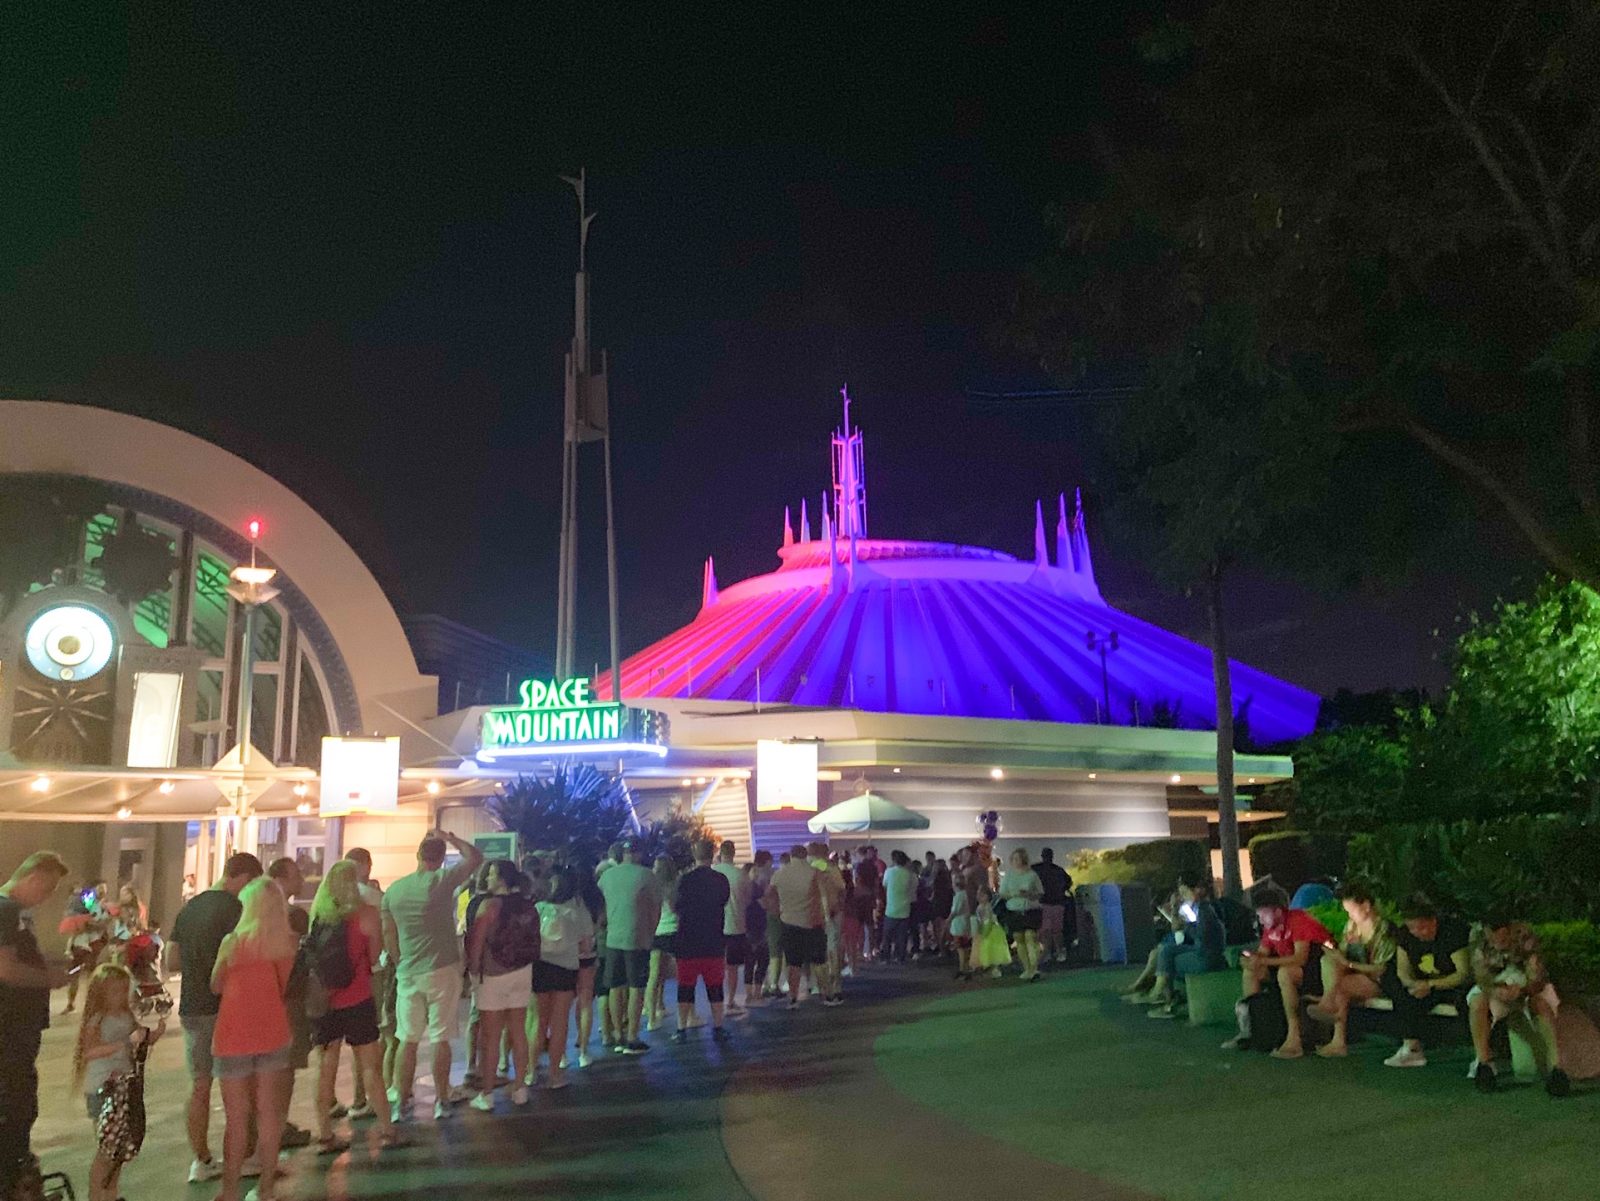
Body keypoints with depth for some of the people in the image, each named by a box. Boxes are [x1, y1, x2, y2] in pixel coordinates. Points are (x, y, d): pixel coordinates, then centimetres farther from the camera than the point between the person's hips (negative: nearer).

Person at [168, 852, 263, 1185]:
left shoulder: (189, 908, 11)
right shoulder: (234, 908, -13)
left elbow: (171, 960, 15)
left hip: (192, 1009, 7)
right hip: (225, 1008, -7)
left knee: (200, 1086, 12)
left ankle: (201, 1160, 18)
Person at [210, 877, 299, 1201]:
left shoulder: (233, 941, -12)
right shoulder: (289, 942, -5)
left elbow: (215, 987, 3)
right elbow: (282, 987, 3)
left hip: (235, 1035, -3)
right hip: (273, 1032, 3)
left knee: (236, 1117, 7)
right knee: (268, 1111, 11)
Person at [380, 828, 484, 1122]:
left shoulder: (394, 889, 2)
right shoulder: (442, 880, -11)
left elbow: (388, 935, 8)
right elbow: (476, 857, -1)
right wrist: (449, 838, 7)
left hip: (407, 974, 3)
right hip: (442, 971, -3)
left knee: (408, 1040, 10)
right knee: (440, 1038, 5)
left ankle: (402, 1103, 15)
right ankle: (442, 1100, 13)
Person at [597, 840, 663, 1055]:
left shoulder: (607, 875, 6)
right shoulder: (645, 875, -6)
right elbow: (656, 907, -2)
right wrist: (651, 931, 11)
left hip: (612, 939, 4)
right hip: (637, 940, -4)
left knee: (616, 988, 11)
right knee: (636, 989, 1)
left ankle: (618, 1037, 16)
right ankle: (632, 1039, 2)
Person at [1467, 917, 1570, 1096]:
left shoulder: (1525, 936, -26)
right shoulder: (1478, 936, -20)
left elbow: (1536, 980, -28)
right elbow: (1480, 977, -22)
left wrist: (1520, 990, -50)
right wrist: (1495, 990, -44)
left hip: (1526, 987, -1)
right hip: (1493, 988, 1)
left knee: (1542, 1003, -32)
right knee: (1477, 1002, -29)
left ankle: (1555, 1065, -35)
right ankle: (1483, 1062, -22)